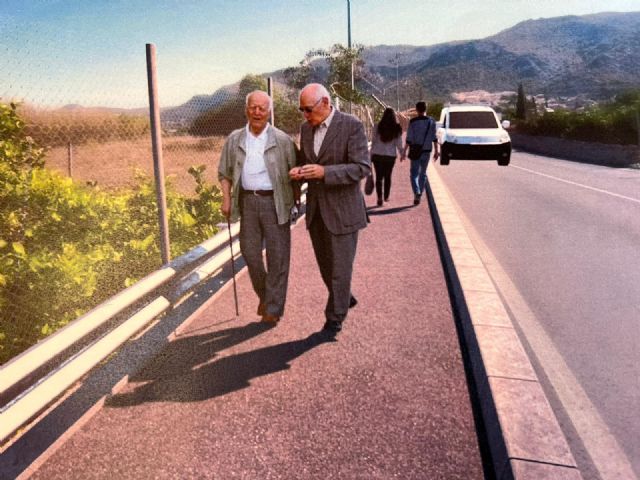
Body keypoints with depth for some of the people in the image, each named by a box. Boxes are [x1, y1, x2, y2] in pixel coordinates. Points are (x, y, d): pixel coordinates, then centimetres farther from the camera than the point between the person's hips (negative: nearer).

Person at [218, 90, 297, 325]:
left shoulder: (282, 140, -1)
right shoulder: (234, 140, 8)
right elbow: (224, 173, 13)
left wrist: (295, 197, -6)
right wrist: (226, 199, 3)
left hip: (274, 201, -3)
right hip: (247, 201, 3)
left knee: (277, 255, 0)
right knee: (250, 251, 9)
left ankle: (273, 308, 13)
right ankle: (263, 294, 33)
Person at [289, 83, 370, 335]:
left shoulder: (352, 125, -12)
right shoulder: (306, 128, 8)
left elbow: (362, 168, -18)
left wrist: (324, 172, -27)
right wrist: (298, 171, -6)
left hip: (342, 209, -6)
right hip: (315, 208, 6)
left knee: (340, 268, 3)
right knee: (325, 265, 16)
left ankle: (334, 319, 20)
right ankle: (345, 298, 42)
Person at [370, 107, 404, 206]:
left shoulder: (378, 127, -4)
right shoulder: (397, 128, -3)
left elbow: (373, 141, 0)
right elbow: (399, 144, -1)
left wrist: (371, 154, 9)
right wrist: (402, 153, 14)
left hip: (377, 155, -1)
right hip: (390, 156, 1)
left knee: (379, 177, 4)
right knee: (387, 176, 15)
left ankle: (379, 198, -9)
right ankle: (386, 197, 26)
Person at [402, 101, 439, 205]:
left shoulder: (413, 122, -8)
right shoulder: (431, 121, 0)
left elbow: (409, 139, -10)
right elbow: (434, 138, 0)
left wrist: (404, 152, -4)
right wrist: (436, 151, 6)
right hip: (427, 151, 3)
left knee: (414, 173, 3)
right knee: (423, 173, 15)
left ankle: (417, 192, -19)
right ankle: (419, 195, 19)